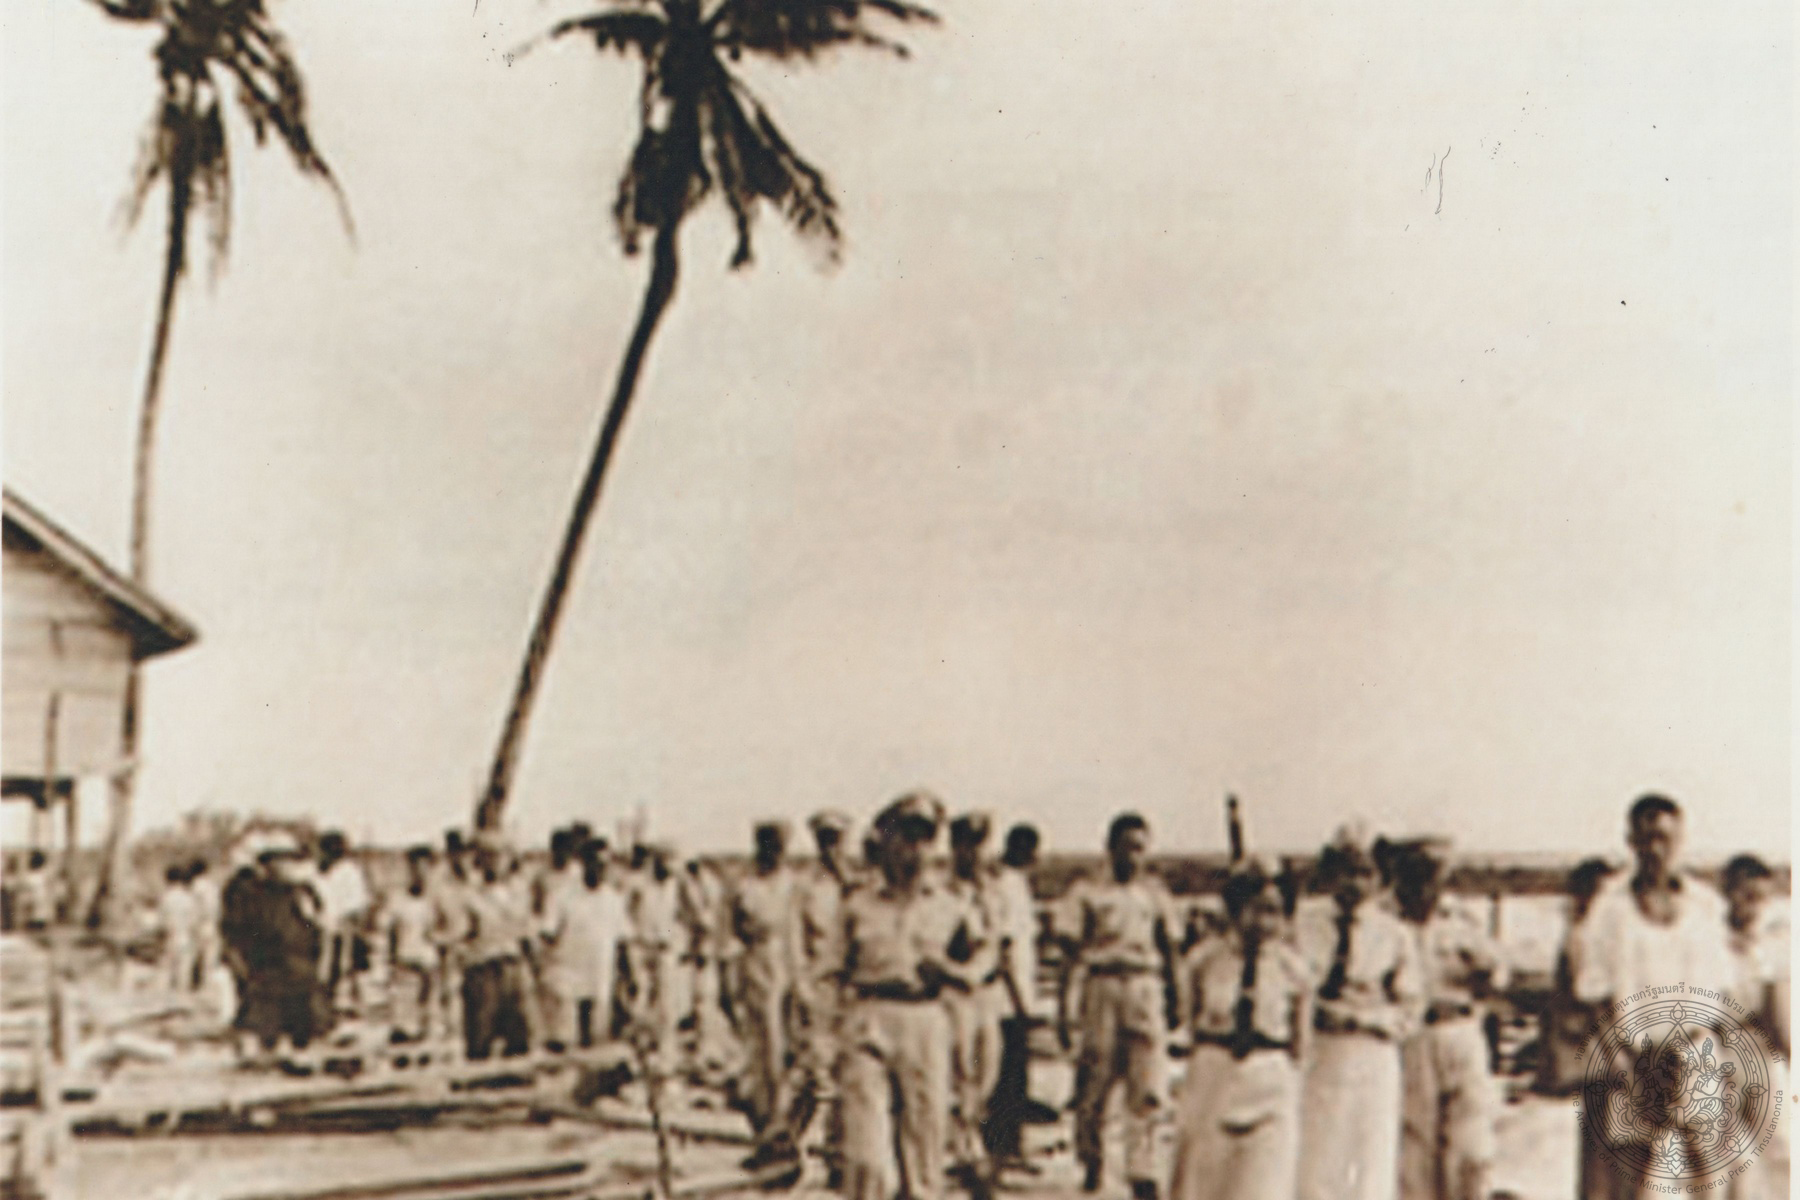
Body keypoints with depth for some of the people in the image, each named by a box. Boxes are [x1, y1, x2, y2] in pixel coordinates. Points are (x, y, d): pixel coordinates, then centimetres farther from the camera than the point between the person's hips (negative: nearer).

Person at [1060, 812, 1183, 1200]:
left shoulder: (1156, 894, 10)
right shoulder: (1090, 893, 4)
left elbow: (1168, 949, 16)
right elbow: (1076, 951, 3)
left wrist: (1174, 998, 14)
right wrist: (1063, 1005, 0)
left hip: (1145, 989, 1)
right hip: (1101, 989, -1)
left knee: (1147, 1088, -8)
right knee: (1092, 1084, 2)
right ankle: (1091, 1161, 25)